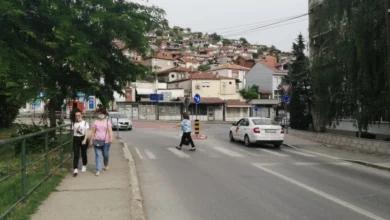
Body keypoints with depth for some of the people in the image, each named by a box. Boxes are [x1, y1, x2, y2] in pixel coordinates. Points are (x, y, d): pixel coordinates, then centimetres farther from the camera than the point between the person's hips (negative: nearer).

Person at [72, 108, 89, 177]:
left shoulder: (85, 123, -2)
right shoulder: (74, 123, 8)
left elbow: (86, 132, -8)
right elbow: (73, 132, 14)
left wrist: (85, 140, -20)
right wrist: (73, 140, 12)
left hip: (82, 138, -2)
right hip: (76, 139, 2)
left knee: (83, 153, 11)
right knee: (76, 154, -7)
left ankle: (84, 165, 33)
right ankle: (75, 169, -12)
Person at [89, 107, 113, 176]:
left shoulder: (108, 122, 5)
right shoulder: (96, 122, 8)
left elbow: (110, 131, -5)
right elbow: (93, 132, 9)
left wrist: (111, 138, -20)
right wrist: (91, 141, 6)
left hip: (106, 141, 0)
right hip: (97, 141, 0)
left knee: (106, 155, 9)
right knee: (98, 155, -4)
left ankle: (106, 165, 38)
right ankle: (98, 170, -4)